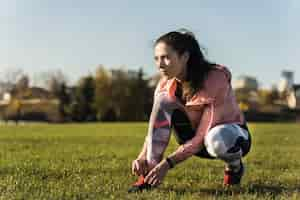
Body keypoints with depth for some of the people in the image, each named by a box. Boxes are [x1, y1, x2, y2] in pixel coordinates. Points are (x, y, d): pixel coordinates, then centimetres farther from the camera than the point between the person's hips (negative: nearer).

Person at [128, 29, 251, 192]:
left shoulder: (215, 79, -30)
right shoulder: (167, 84, -13)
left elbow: (202, 136, -32)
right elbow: (156, 125, -11)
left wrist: (168, 162, -38)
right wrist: (142, 156, -29)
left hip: (233, 136, -4)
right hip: (196, 136, 5)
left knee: (216, 138, -43)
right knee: (164, 101, -22)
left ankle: (235, 167, -6)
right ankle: (149, 174, -20)